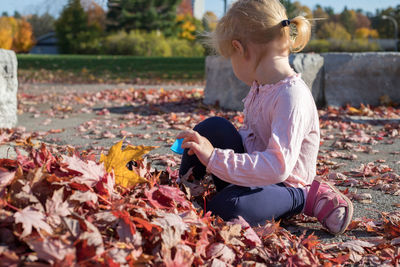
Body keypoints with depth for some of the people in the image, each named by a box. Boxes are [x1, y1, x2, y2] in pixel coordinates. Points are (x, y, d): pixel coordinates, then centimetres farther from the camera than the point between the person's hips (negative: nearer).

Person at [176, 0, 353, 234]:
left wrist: (214, 158, -37)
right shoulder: (260, 86, 3)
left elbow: (278, 167, -36)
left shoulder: (292, 96, -27)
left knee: (226, 208, -35)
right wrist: (206, 150, 6)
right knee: (214, 127, -12)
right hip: (252, 174, 8)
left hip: (284, 185, -8)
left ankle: (307, 198, -9)